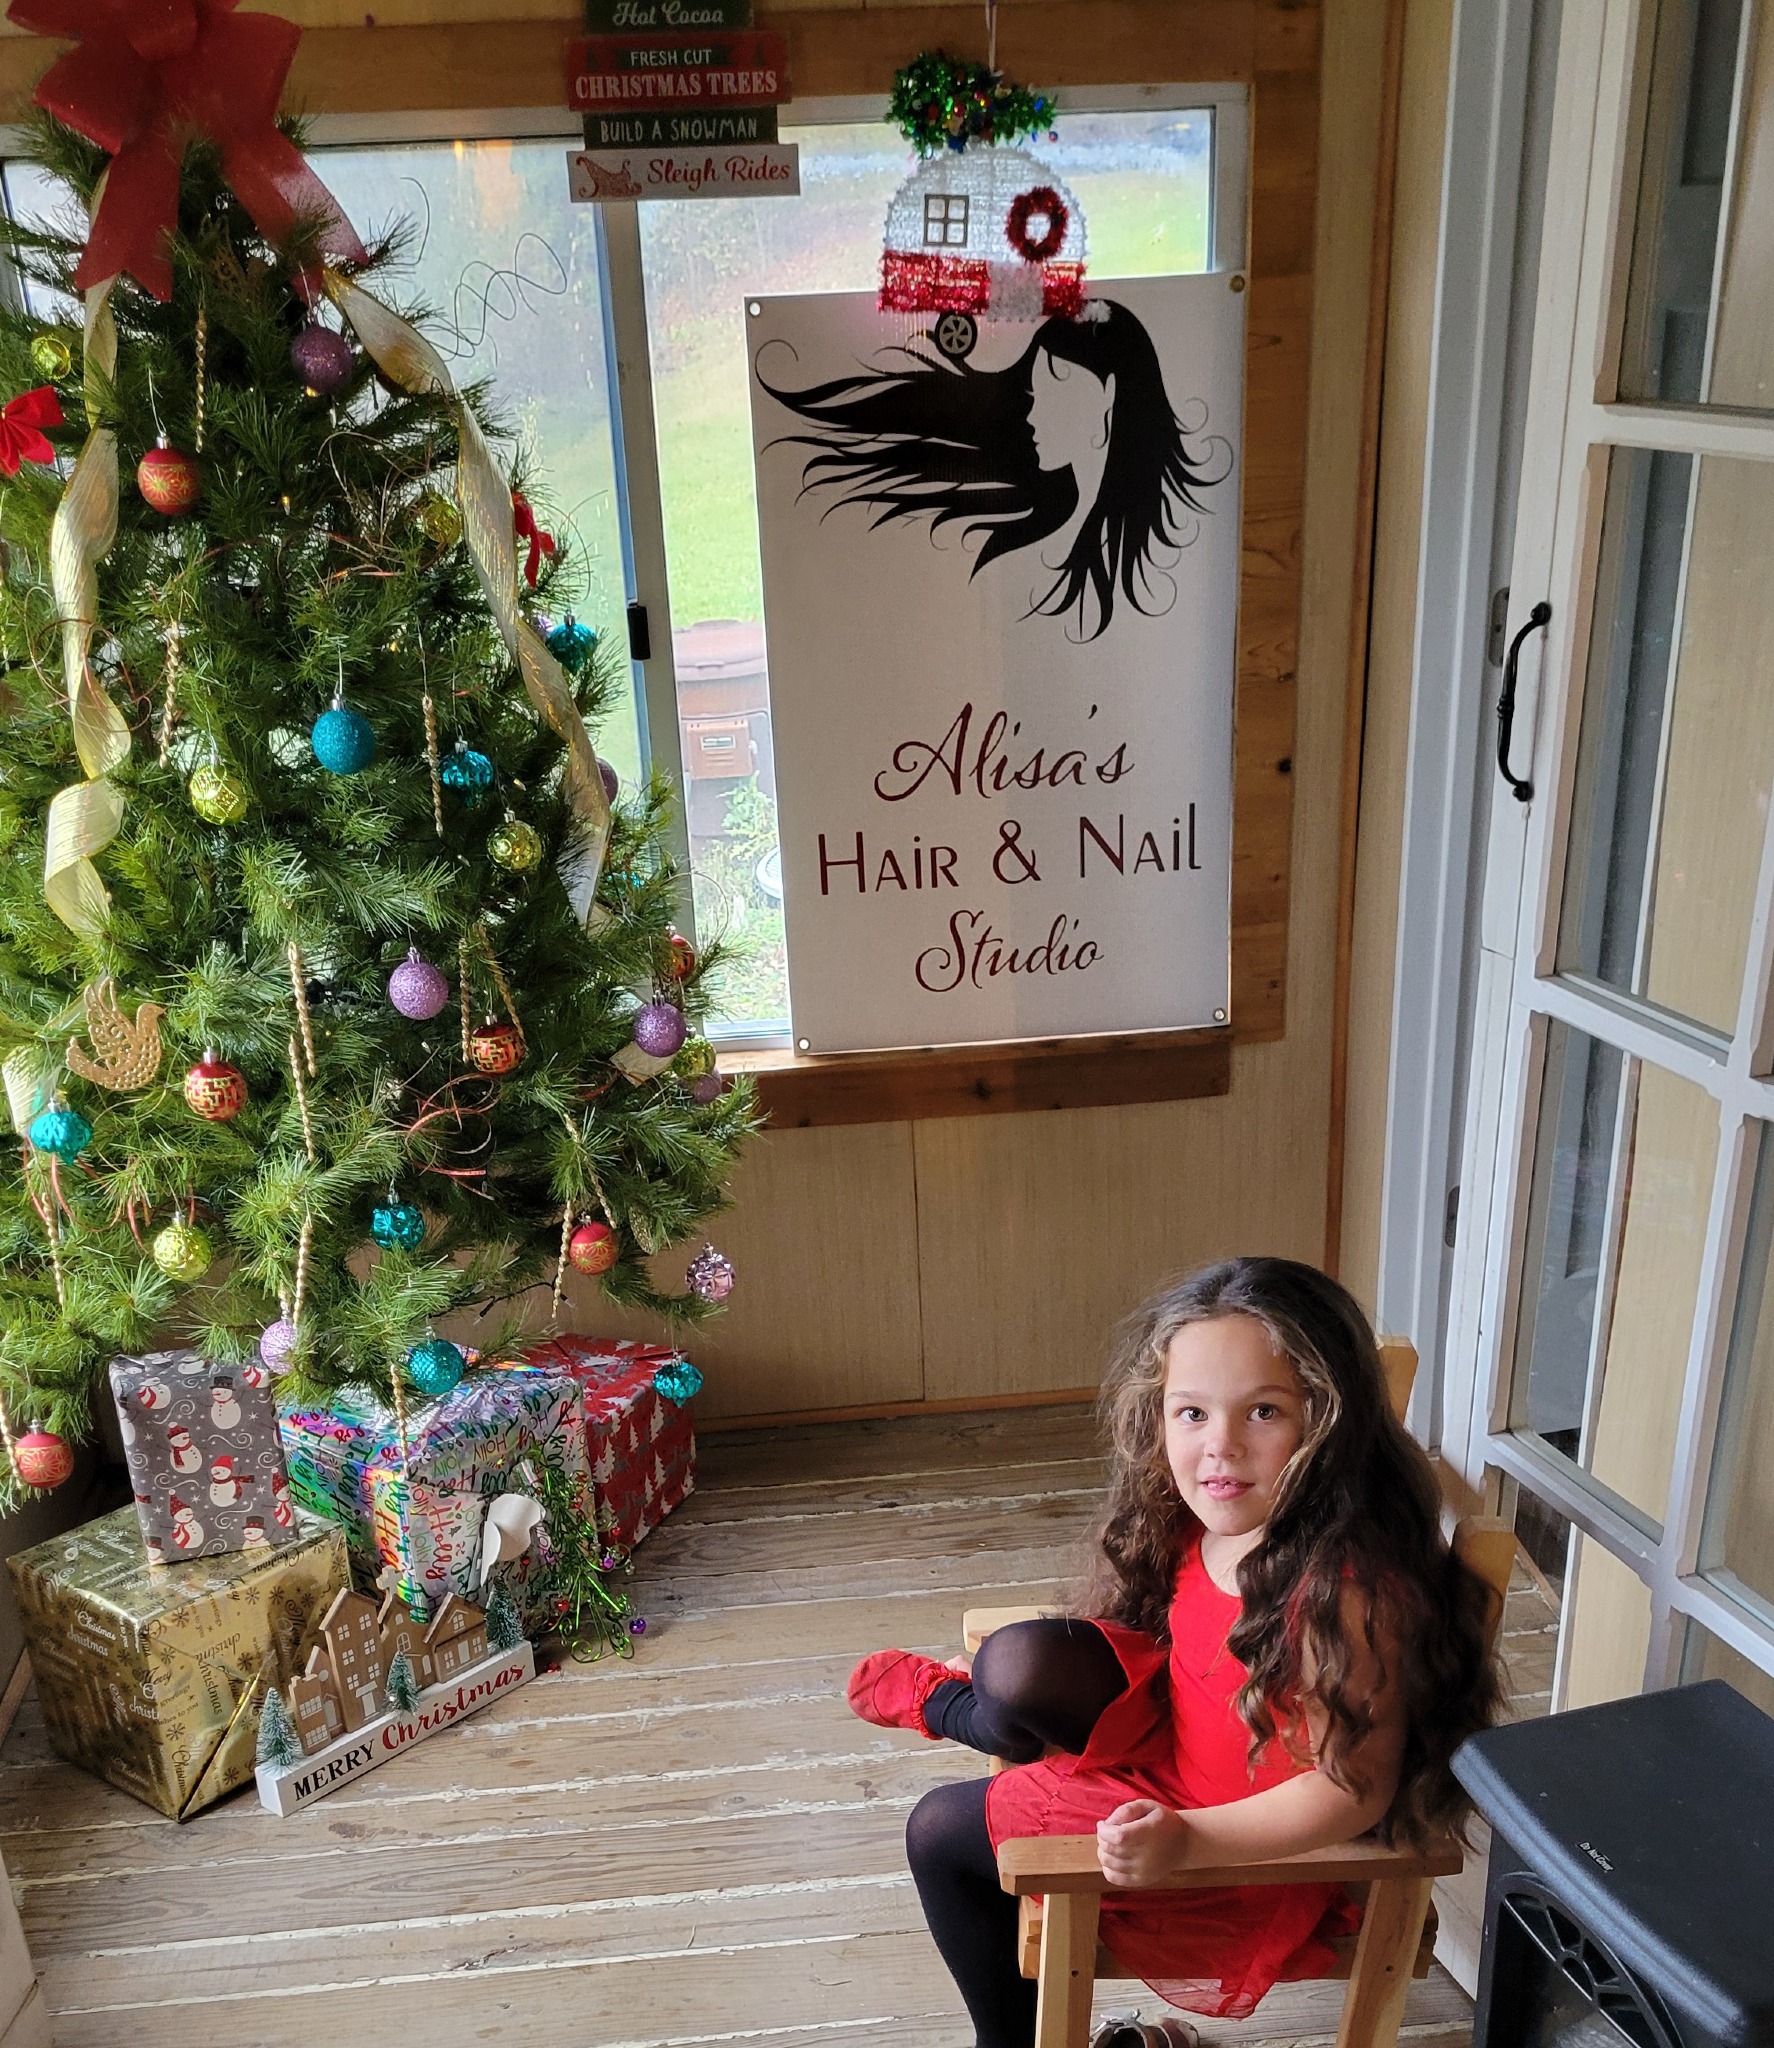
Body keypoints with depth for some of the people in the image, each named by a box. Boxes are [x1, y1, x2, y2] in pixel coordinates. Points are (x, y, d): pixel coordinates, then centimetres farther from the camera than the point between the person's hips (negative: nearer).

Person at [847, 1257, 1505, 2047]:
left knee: (941, 1832, -2)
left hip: (1244, 1858, -6)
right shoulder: (1204, 1525, -10)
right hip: (1175, 1739, 6)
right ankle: (953, 1702, 18)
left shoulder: (1349, 1591, -33)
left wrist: (1185, 1839, -33)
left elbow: (1356, 1786, -27)